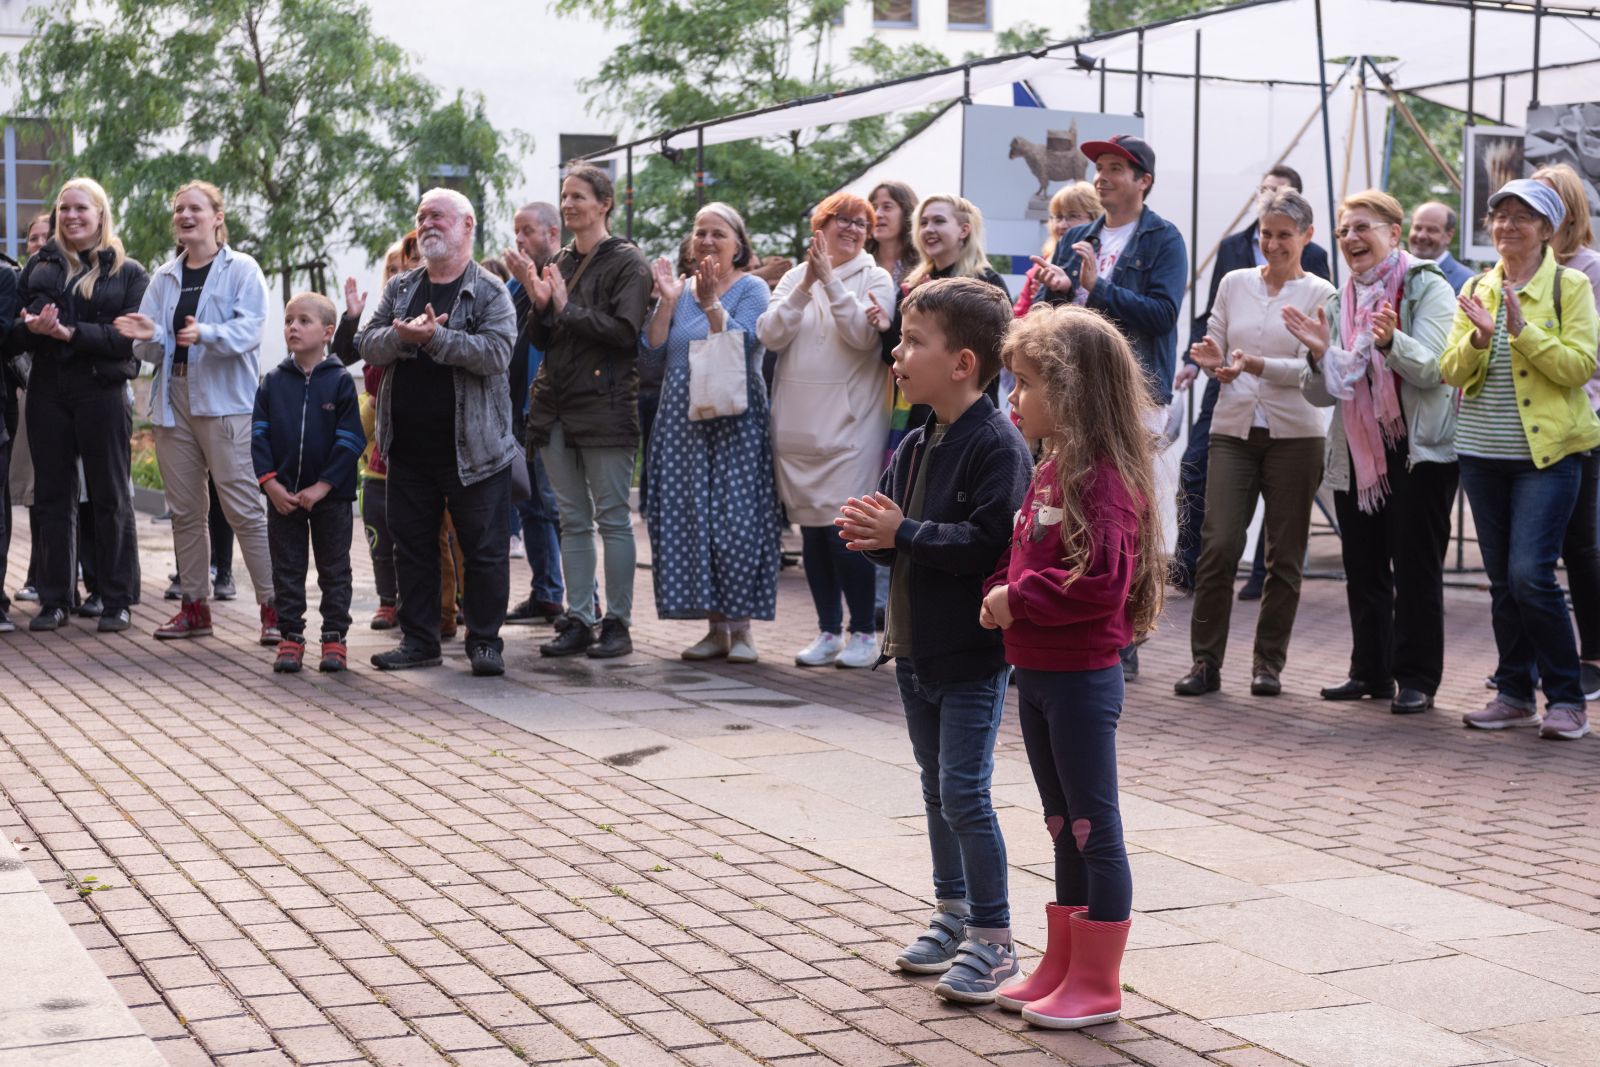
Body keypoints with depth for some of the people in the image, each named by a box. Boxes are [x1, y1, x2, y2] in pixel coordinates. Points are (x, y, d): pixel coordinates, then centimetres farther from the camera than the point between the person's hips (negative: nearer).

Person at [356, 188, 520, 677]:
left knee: (483, 548, 0)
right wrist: (402, 336, -17)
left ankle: (484, 642, 10)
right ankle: (419, 640, 20)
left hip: (472, 447, -5)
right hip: (409, 447, 5)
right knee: (412, 545, 10)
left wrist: (437, 337, -23)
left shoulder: (490, 292, -3)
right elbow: (368, 344, 3)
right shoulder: (400, 288, 13)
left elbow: (497, 353, -17)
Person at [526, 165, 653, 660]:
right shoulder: (559, 262, 16)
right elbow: (540, 341, 16)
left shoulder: (627, 262, -4)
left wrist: (567, 309, -14)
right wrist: (540, 307, -3)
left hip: (605, 405, -7)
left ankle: (617, 622, 4)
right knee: (572, 520, 9)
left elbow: (625, 331, -15)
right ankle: (578, 620, 14)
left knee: (612, 518, -2)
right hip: (555, 405, 7)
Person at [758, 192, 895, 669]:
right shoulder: (795, 277, 11)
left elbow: (863, 334, -13)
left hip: (849, 425, -4)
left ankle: (863, 632, 3)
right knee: (811, 530, 8)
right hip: (798, 423, 4)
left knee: (846, 530, -9)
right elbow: (770, 334, -2)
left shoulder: (875, 279, 3)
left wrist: (830, 280, -16)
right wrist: (806, 285, -13)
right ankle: (828, 630, 18)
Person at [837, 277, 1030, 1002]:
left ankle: (992, 940, 4)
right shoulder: (914, 445, 11)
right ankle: (953, 914, 32)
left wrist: (902, 533, -21)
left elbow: (988, 543, -27)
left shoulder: (998, 445, -17)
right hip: (916, 645, 9)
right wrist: (870, 534, -4)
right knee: (937, 789, 18)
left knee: (964, 792, -6)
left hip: (972, 653, -9)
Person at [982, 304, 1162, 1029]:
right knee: (1064, 825, 17)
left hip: (1081, 677, -9)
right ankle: (1060, 967, 28)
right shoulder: (1050, 469, 11)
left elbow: (1100, 580, -27)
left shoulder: (1101, 477, -18)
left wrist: (1019, 599, -19)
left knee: (1093, 825, 2)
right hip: (1036, 672, 9)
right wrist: (998, 592, 1)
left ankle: (1097, 984, 12)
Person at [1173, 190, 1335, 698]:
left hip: (1294, 432, -2)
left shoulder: (1320, 295, 0)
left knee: (1284, 553, 3)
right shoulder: (1234, 284, 10)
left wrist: (1258, 366, -24)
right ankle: (1205, 660, 0)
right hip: (1233, 427, 2)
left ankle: (1269, 661, 15)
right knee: (1219, 544, -8)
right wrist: (1213, 362, -8)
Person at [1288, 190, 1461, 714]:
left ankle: (1417, 679, 2)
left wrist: (1391, 341, -34)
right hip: (1356, 451, 6)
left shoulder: (1426, 288, -4)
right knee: (1363, 567, 9)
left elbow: (1432, 368, -16)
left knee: (1415, 567, -4)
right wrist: (1319, 354, -11)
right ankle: (1371, 672, 19)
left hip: (1419, 449, -6)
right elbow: (1323, 393, 9)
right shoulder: (1338, 302, 12)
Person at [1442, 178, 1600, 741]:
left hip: (1547, 452, -5)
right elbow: (1451, 371, 5)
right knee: (1502, 580, 9)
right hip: (1483, 453, 5)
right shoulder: (1475, 290, 12)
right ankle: (1514, 695, 19)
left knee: (1530, 574, -15)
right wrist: (1479, 337, -14)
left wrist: (1523, 330, -20)